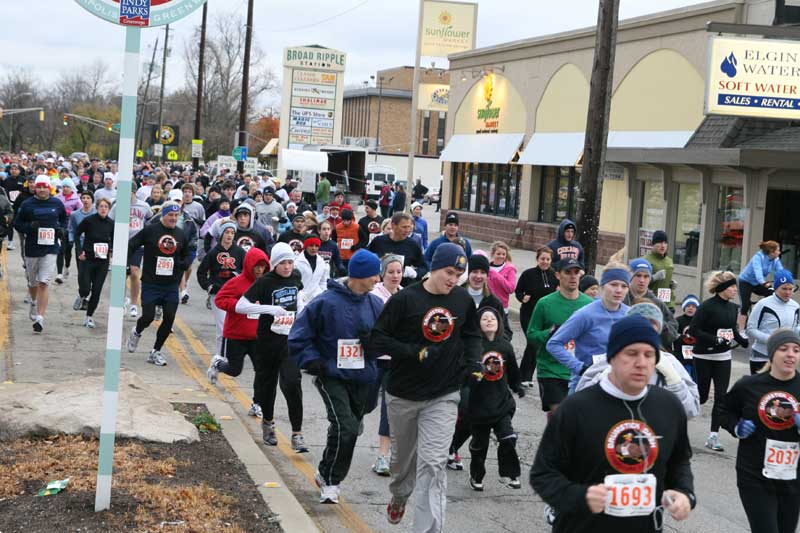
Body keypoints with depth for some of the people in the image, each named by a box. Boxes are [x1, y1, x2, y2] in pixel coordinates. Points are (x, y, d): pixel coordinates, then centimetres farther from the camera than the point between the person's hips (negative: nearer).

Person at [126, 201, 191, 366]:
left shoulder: (182, 235, 7)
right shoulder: (150, 230, -7)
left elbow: (186, 255, 20)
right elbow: (131, 246, -5)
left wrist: (183, 265, 0)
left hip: (171, 285, 4)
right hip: (150, 283, -4)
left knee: (169, 319, -1)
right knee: (148, 316, -7)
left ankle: (155, 352, 16)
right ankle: (136, 332, 30)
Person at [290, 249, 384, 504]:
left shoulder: (376, 304, 4)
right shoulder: (326, 302, -9)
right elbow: (299, 337, -2)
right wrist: (313, 362, -13)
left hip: (363, 379, 5)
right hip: (332, 377, -5)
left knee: (349, 430, 12)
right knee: (345, 427, -19)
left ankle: (327, 475, 32)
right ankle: (330, 479, -2)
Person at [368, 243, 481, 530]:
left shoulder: (463, 300, -1)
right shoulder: (405, 299, -12)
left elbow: (471, 334, 17)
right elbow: (376, 341, -12)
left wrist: (473, 364, 0)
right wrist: (415, 352, -21)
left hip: (443, 396, 1)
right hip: (403, 395, 0)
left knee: (433, 464, -12)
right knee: (403, 455, 21)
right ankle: (399, 497, 51)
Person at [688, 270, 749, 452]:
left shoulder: (733, 307, 5)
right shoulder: (707, 306, -15)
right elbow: (693, 330, -17)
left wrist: (745, 342, 3)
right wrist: (715, 340, -25)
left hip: (723, 357, 6)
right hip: (704, 357, -6)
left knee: (721, 397, -1)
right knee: (702, 396, 2)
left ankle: (713, 437, 2)